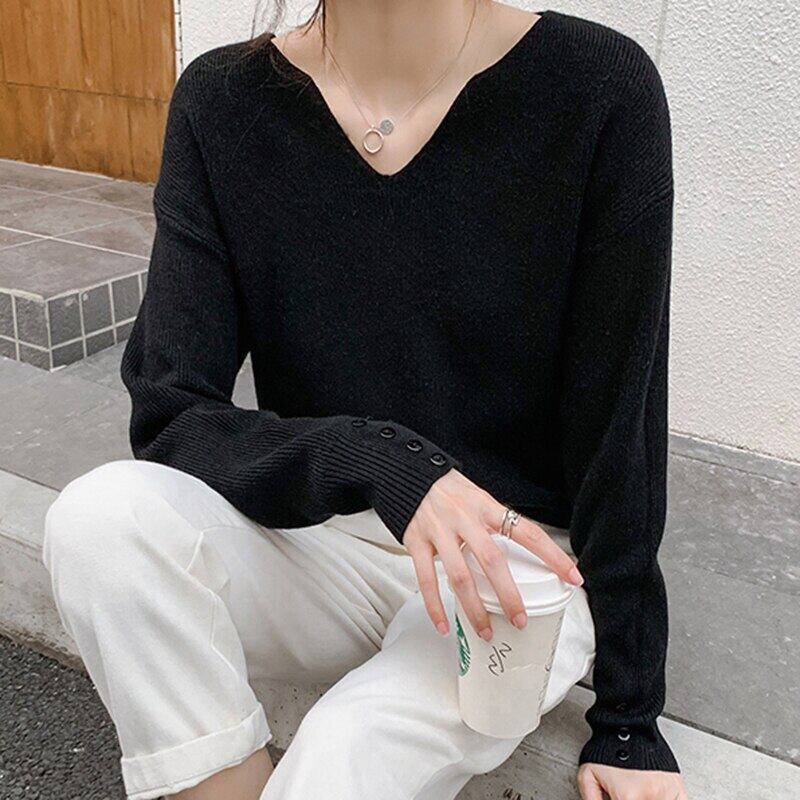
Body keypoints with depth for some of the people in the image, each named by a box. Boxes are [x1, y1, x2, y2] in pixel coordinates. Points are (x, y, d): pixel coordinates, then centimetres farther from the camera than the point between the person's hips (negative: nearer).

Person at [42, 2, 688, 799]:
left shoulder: (599, 87, -14)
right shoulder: (222, 100, -7)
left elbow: (618, 428, -9)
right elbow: (166, 417, -11)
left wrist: (628, 722, -4)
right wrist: (376, 462, -30)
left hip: (521, 563, -2)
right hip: (322, 537, 3)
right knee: (101, 518, -23)